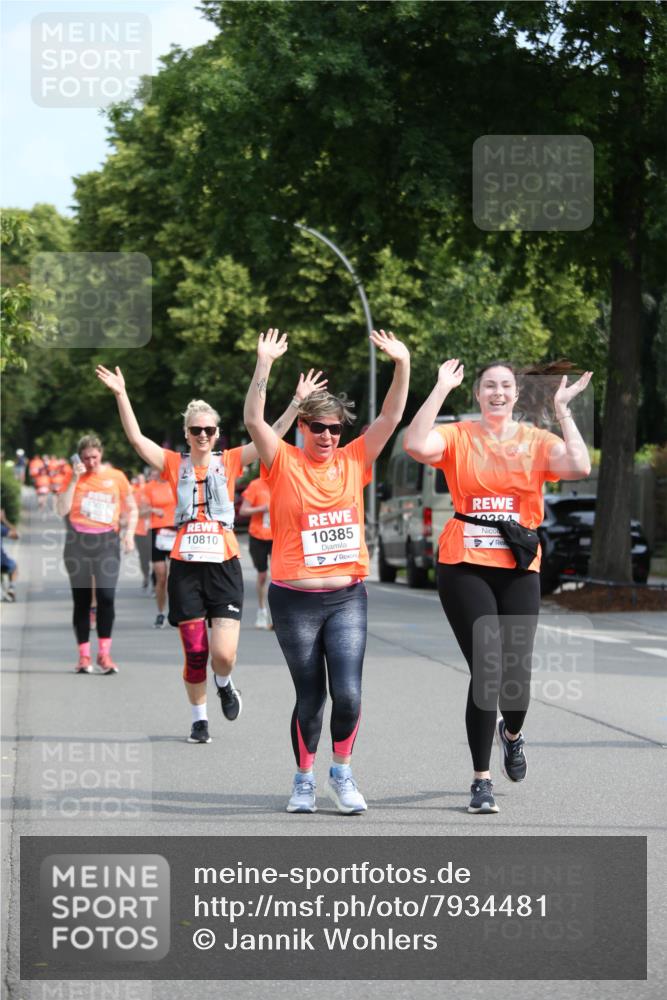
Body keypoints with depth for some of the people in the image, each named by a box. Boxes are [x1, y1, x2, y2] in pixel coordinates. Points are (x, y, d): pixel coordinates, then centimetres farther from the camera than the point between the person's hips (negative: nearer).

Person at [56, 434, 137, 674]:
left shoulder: (116, 476, 6)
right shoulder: (73, 477, 6)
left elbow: (131, 508, 13)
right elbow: (62, 510, -4)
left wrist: (130, 533, -1)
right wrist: (74, 480, -8)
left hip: (107, 541, -1)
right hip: (78, 541, 1)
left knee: (106, 596, -14)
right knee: (81, 600, 4)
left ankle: (104, 653, -5)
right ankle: (84, 656, 10)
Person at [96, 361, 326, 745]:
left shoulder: (229, 462, 5)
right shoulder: (175, 465, 5)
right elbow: (136, 438, -5)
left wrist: (298, 401, -11)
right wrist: (121, 395, -15)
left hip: (224, 566, -1)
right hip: (185, 568, 1)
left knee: (224, 654, -11)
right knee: (194, 652, 3)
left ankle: (225, 684, 24)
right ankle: (199, 718, 22)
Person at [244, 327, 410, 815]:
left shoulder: (353, 461, 6)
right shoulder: (284, 463, -2)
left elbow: (391, 418, 1)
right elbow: (254, 420, -15)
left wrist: (403, 365, -11)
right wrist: (264, 365, -27)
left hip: (347, 598, 2)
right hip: (295, 600, -2)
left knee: (348, 692, -8)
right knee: (310, 695, 5)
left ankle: (343, 772, 14)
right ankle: (304, 780, 23)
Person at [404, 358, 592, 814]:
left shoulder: (537, 441, 5)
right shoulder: (458, 437, 1)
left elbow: (579, 467, -12)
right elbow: (417, 446, -19)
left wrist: (562, 410, -9)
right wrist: (441, 390, -14)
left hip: (518, 570, 2)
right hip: (465, 567, -2)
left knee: (517, 671, 0)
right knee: (486, 669, -10)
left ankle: (512, 732, 39)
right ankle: (482, 780, 3)